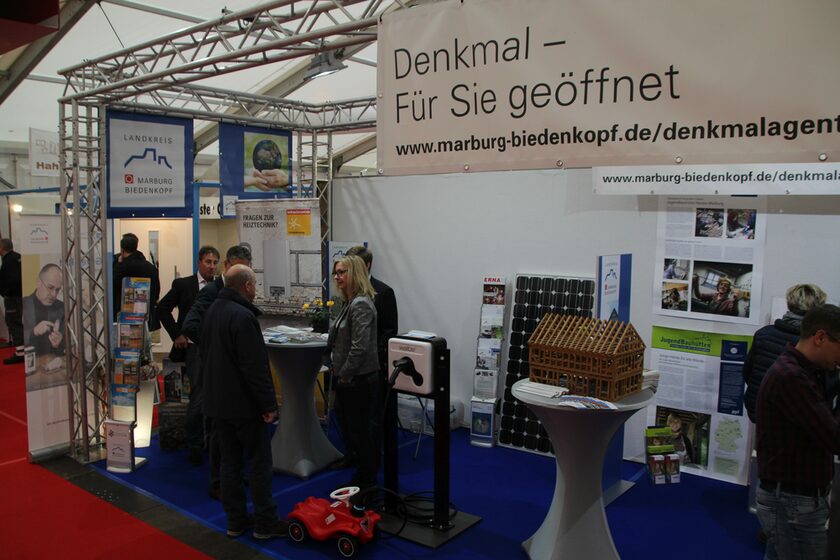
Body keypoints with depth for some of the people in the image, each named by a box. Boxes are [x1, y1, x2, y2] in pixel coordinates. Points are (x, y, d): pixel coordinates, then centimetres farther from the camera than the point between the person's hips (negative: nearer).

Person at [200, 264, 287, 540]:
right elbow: (255, 366, -23)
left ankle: (235, 521, 21)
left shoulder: (212, 311, 10)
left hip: (217, 401, 9)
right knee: (259, 461, 2)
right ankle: (264, 522, 10)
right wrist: (268, 404, -18)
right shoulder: (243, 316, -21)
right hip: (244, 403, -9)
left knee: (230, 460, 13)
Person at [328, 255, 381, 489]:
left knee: (360, 432, 3)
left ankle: (366, 482, 19)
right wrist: (339, 373, 16)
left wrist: (344, 375, -15)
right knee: (348, 428, 18)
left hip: (359, 380, -10)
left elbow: (360, 348, -24)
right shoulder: (351, 302, 12)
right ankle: (363, 476, 33)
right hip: (349, 380, 10)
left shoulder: (361, 304, -19)